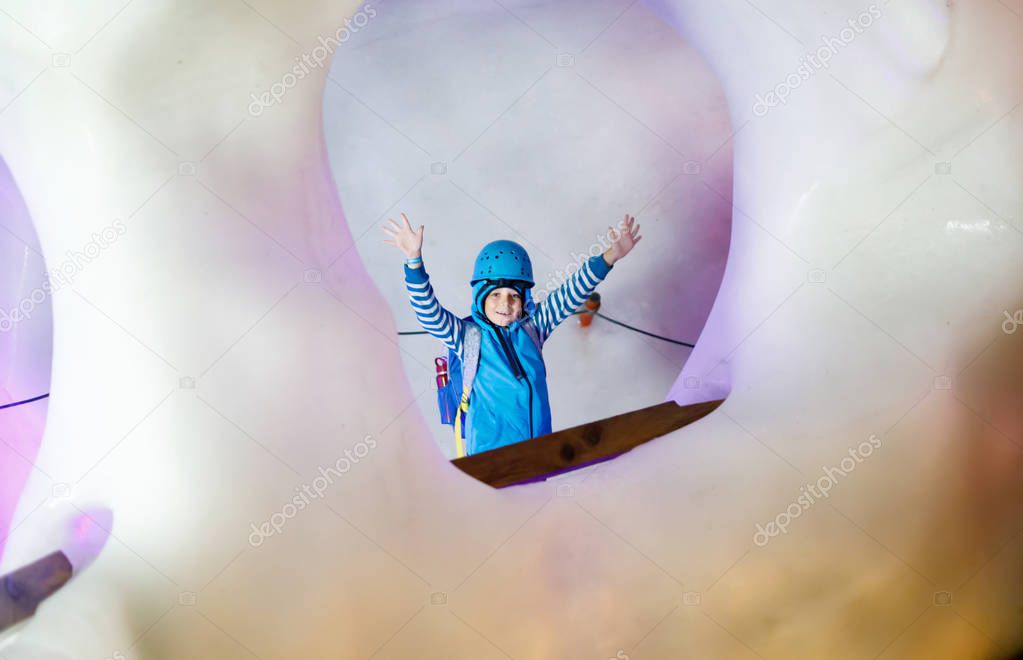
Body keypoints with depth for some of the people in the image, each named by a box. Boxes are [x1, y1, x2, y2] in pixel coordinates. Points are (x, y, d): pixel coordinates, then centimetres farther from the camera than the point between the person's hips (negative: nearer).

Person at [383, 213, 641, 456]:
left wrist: (610, 256, -4)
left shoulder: (532, 326, 3)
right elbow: (428, 311, -20)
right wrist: (414, 260, -32)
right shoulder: (467, 334, -7)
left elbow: (570, 294, 3)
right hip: (488, 451, -4)